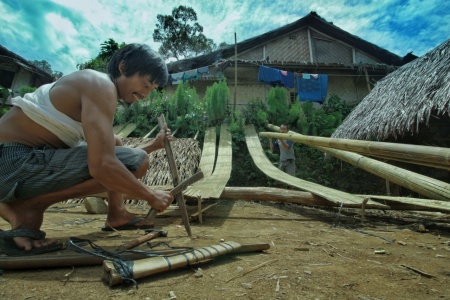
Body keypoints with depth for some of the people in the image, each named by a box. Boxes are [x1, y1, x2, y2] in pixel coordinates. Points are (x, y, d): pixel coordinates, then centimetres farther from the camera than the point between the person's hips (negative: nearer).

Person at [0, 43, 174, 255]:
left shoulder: (94, 90, 16)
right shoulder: (101, 85, -16)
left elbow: (117, 153, 22)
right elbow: (102, 166, -29)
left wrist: (154, 145, 16)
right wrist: (151, 196, -16)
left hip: (30, 157, 11)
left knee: (115, 146, 21)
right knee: (135, 162, -21)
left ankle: (116, 214, 14)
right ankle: (26, 207, -9)